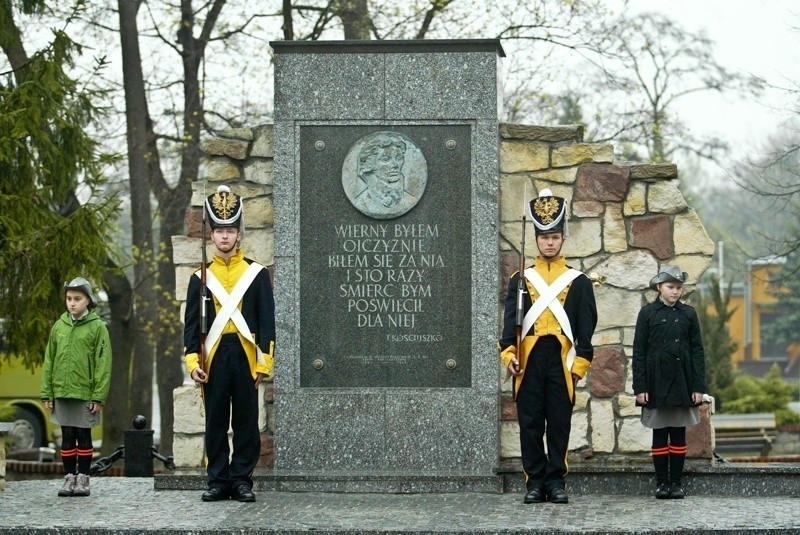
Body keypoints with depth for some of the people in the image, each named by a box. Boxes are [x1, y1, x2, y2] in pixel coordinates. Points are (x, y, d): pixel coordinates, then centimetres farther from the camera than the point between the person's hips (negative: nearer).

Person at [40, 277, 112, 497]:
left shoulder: (97, 327, -4)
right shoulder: (59, 326, 8)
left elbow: (103, 363, -7)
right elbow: (49, 361, 10)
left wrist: (99, 396, -12)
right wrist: (47, 393, 5)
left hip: (86, 393, -3)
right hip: (62, 392, 3)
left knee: (84, 436, 5)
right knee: (67, 437, 7)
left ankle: (83, 478, 12)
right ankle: (69, 477, 13)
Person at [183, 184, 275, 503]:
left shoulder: (257, 273, 5)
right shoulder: (200, 277, 9)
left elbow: (267, 320, 3)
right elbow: (191, 323, 7)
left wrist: (264, 362, -4)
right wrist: (192, 361, -4)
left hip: (245, 357, -1)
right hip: (214, 357, 1)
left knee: (246, 422, 2)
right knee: (215, 422, 4)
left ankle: (242, 480, 7)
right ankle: (218, 481, 9)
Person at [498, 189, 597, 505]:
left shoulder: (578, 282, 9)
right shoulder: (520, 279, 11)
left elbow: (586, 326, 6)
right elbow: (510, 319, 4)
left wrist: (581, 363, -2)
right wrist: (508, 353, -9)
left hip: (561, 360, -1)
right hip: (529, 359, 1)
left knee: (559, 424, 1)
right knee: (530, 423, 1)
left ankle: (556, 483, 6)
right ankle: (535, 482, 6)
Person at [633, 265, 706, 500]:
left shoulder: (688, 314, 6)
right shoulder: (647, 313, 1)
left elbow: (698, 351, 6)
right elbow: (639, 352, 1)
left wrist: (699, 386, -1)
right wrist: (640, 387, -6)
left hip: (682, 382, 1)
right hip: (657, 382, -1)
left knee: (679, 434, 4)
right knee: (659, 434, 2)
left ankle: (676, 482, 9)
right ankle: (661, 482, 7)